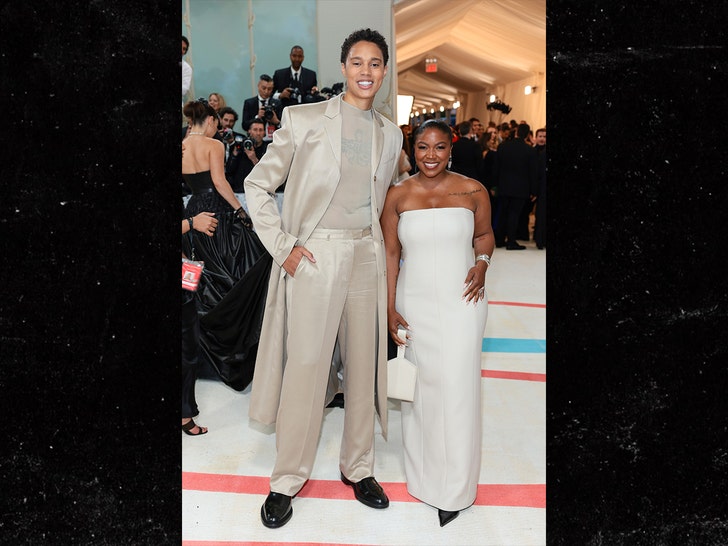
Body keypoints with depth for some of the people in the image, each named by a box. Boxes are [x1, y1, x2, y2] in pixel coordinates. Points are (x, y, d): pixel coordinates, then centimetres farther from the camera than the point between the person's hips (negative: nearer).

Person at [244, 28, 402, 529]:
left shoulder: (391, 134, 11)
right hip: (314, 256, -4)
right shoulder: (304, 119, -2)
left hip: (367, 257, 4)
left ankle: (358, 468, 29)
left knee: (365, 366, 11)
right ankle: (288, 479, 18)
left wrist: (383, 248, 12)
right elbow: (258, 185, -1)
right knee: (306, 367, -1)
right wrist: (283, 246, -8)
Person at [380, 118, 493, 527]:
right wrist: (390, 309, 0)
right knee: (419, 387, 11)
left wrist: (482, 263, -7)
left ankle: (455, 488, 18)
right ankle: (425, 476, 31)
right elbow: (391, 253, 3)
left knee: (458, 388, -1)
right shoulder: (398, 195, 0)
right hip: (415, 302, 2)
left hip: (461, 301, -1)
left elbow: (484, 234, 14)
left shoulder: (473, 190, -1)